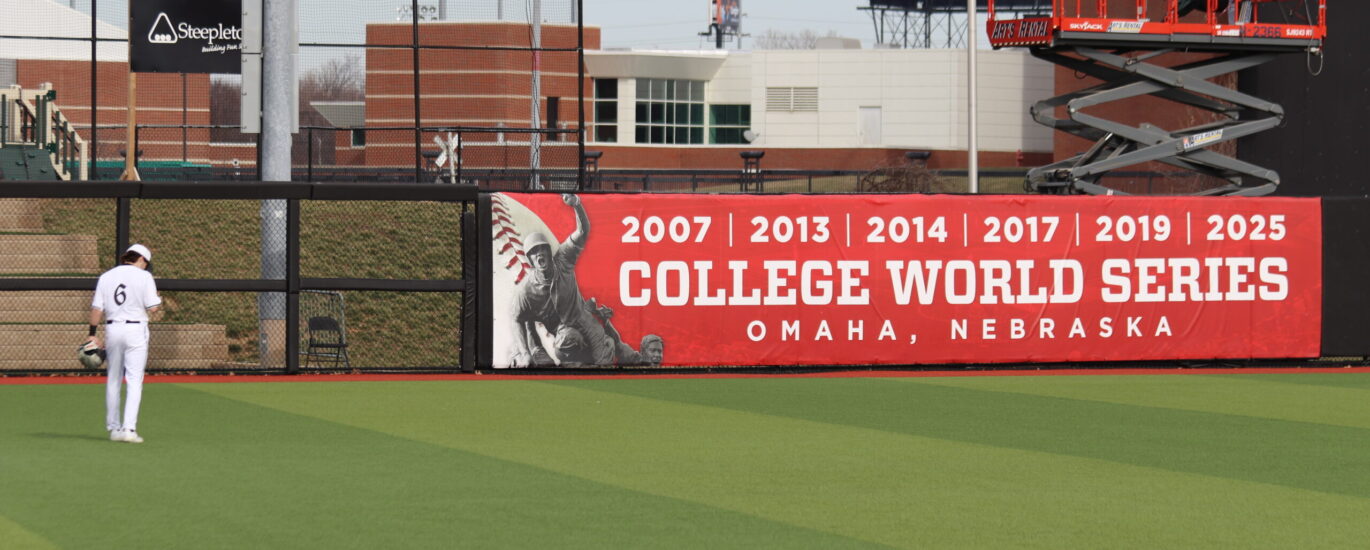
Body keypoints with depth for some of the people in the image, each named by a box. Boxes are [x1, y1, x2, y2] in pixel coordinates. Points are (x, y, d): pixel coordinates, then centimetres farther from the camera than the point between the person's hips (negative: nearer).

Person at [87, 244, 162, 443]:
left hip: (112, 329, 4)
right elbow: (152, 308, -8)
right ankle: (129, 429, -15)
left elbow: (97, 308, 4)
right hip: (136, 328, -4)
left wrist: (92, 334, 7)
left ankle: (113, 427, 17)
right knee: (135, 380, -5)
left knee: (113, 380, 14)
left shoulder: (106, 277, 9)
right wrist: (157, 310, 15)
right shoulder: (144, 277, -3)